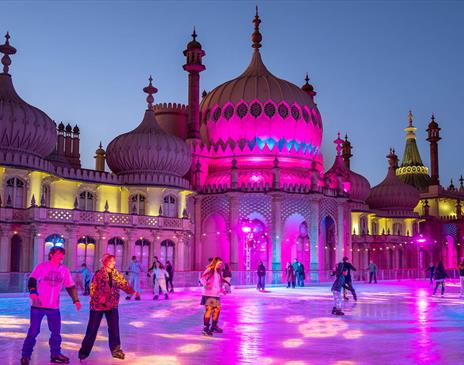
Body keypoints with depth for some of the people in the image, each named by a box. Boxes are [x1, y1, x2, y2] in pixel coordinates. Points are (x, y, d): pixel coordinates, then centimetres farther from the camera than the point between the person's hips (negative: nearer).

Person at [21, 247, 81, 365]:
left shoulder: (64, 270, 4)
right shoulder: (41, 266, -7)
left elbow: (70, 286, 9)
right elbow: (32, 280, -18)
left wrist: (76, 300, 3)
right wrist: (32, 291, -36)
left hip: (54, 307, 4)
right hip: (38, 305, -4)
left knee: (56, 331, 10)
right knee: (33, 331, 2)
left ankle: (55, 354, 25)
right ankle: (26, 355, 16)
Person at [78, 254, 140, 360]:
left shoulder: (116, 274, 3)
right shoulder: (99, 273, -10)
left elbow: (124, 284, 3)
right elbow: (93, 288, -9)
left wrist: (134, 292, -7)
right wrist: (94, 300, -16)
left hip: (112, 305, 4)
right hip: (98, 304, -4)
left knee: (114, 328, 4)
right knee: (92, 328, 3)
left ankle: (116, 349, 18)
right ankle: (84, 351, 17)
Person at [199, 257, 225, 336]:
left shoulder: (218, 271, 17)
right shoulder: (209, 270, -8)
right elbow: (202, 278, -18)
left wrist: (222, 289, 18)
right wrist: (205, 284, -33)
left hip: (216, 294, 8)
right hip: (208, 294, -8)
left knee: (217, 309, 12)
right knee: (209, 309, -10)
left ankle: (214, 326, 27)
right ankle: (206, 328, -5)